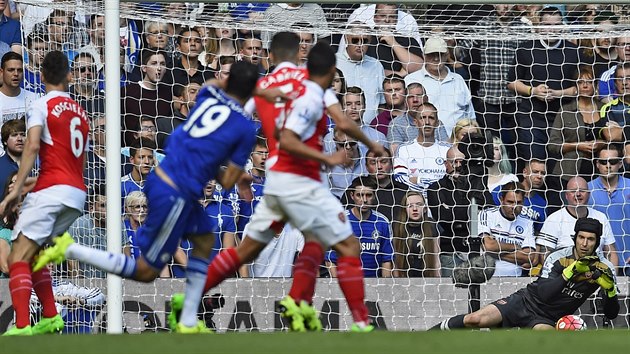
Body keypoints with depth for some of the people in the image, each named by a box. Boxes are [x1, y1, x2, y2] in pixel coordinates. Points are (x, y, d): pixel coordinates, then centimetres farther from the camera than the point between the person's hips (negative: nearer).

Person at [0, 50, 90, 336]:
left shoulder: (41, 106, -1)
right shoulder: (81, 112, 20)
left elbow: (33, 146, -15)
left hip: (51, 191, -7)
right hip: (77, 193, 7)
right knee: (32, 254, 22)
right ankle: (50, 318, 18)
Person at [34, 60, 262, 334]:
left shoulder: (208, 96, 7)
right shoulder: (246, 129, -9)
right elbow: (227, 182, -5)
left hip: (159, 178, 8)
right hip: (175, 197, -8)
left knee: (204, 240, 24)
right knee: (146, 271, 4)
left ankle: (188, 322, 23)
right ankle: (70, 250, -3)